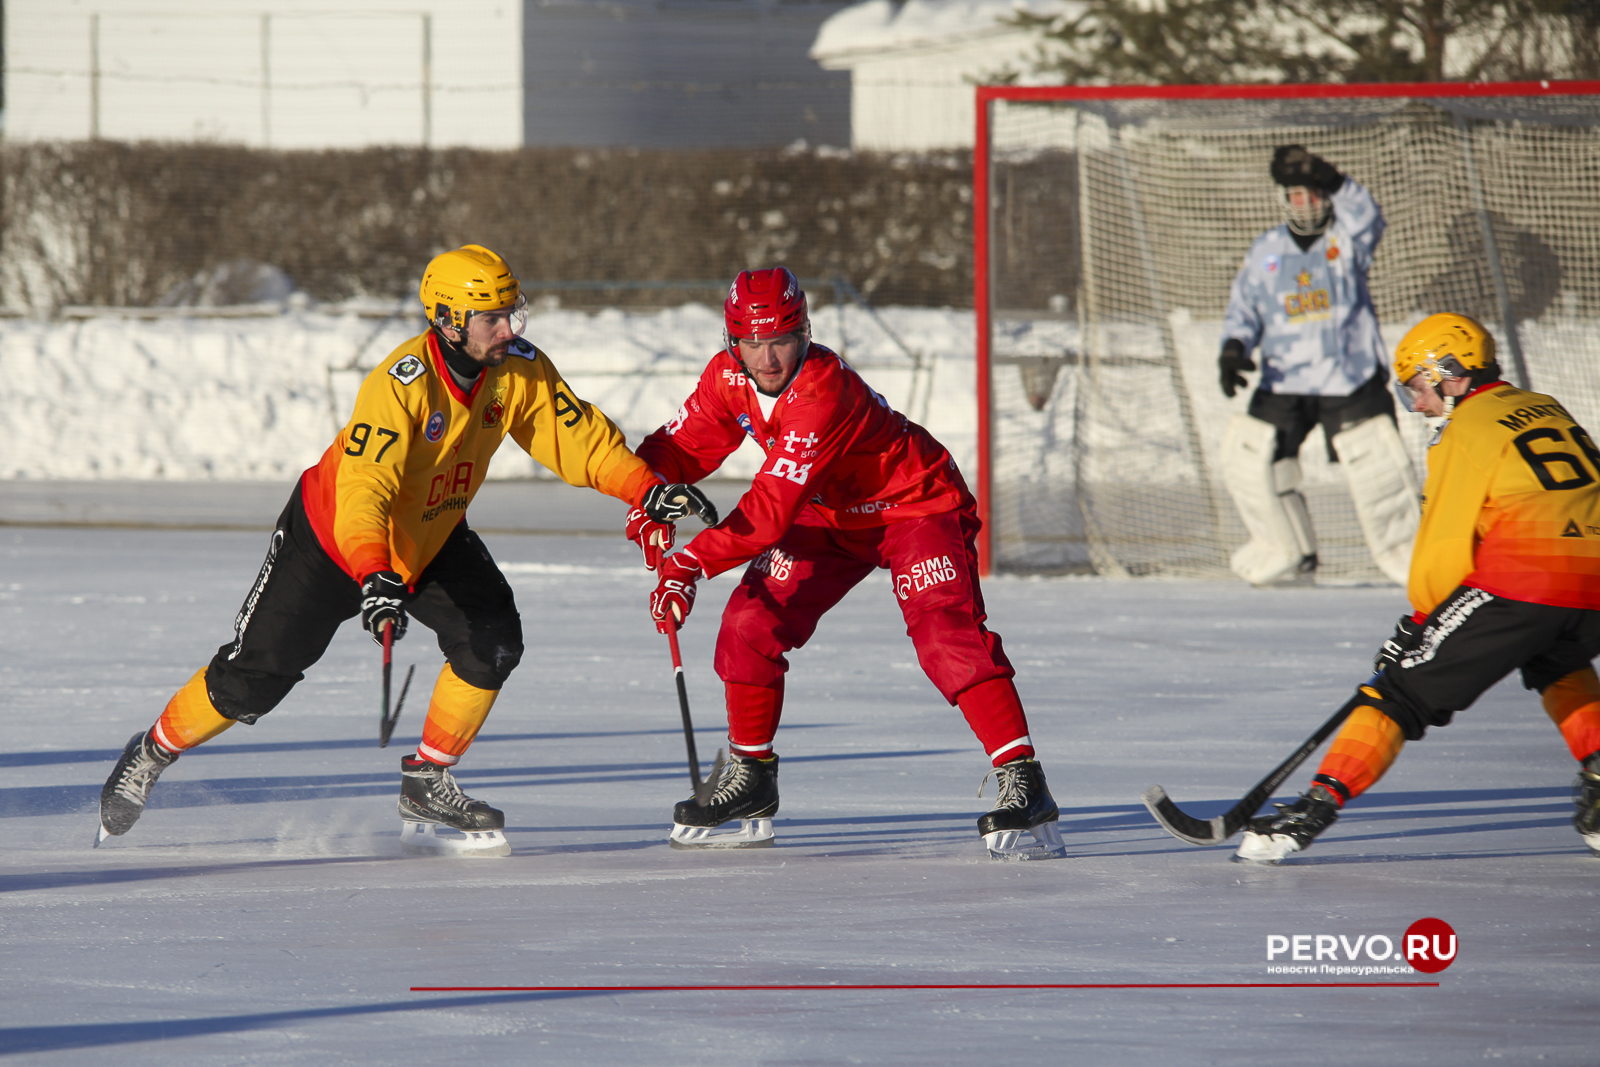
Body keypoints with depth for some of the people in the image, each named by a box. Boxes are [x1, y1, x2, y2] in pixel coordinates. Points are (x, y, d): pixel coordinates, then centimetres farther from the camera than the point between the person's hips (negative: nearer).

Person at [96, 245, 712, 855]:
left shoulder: (519, 371, -17)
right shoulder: (401, 385, -36)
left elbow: (578, 436, -7)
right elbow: (363, 488, -44)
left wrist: (644, 486, -21)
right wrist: (374, 577, -57)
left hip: (432, 539, 6)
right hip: (332, 537, -6)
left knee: (492, 639, -15)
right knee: (254, 678, -2)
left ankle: (426, 786, 2)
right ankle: (152, 755, 23)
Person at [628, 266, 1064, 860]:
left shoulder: (825, 393, -36)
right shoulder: (728, 378, -12)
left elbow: (771, 509, -40)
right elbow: (683, 447, -2)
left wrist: (693, 562, -44)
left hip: (917, 505, -8)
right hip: (830, 515, 8)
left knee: (947, 637, -26)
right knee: (750, 622, -3)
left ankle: (1023, 784, -28)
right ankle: (750, 779, 14)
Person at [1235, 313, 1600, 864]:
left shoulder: (1466, 431, 3)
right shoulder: (1547, 410, 24)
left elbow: (1446, 544, -1)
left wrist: (1418, 621, 12)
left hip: (1518, 582, -7)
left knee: (1403, 689, -2)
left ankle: (1318, 805, -13)